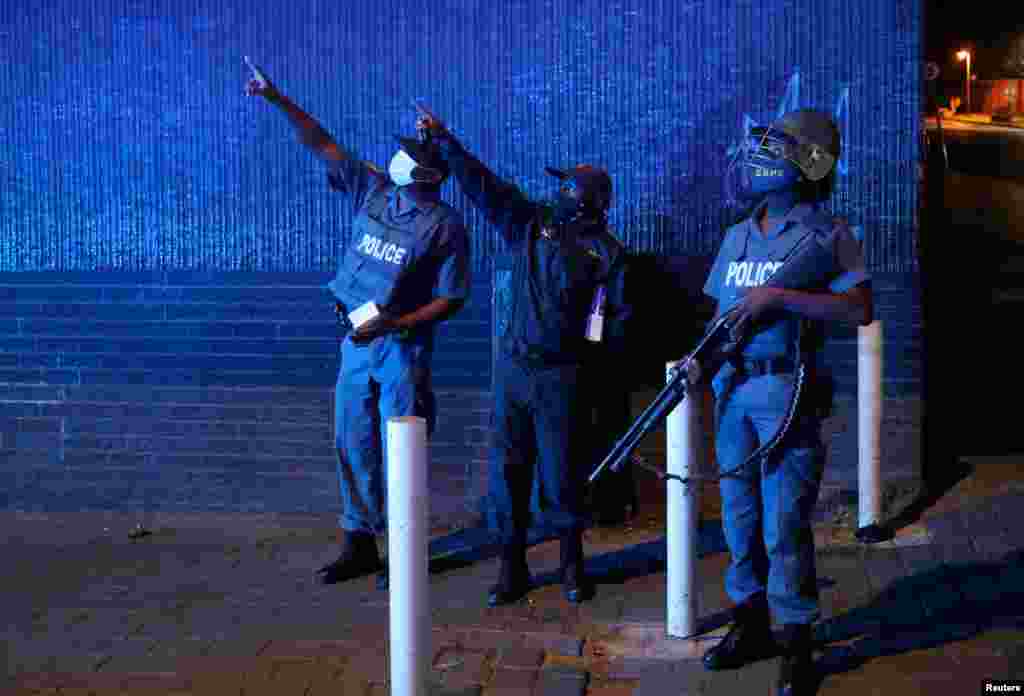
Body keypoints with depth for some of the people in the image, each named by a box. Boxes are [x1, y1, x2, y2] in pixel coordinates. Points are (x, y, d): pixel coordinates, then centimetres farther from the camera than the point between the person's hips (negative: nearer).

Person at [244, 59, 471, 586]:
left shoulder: (445, 226, -10)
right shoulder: (373, 189, 3)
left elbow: (450, 299, -9)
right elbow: (322, 145, 5)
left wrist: (395, 324, -19)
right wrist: (277, 99, -1)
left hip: (403, 346, -6)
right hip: (357, 340, 6)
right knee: (353, 443, 10)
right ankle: (359, 545, 22)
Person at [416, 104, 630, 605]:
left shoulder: (606, 251, -1)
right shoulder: (531, 223, 8)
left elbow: (619, 314, 1)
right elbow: (481, 183, 4)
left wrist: (597, 357, -6)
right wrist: (443, 140, -1)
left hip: (562, 376, -3)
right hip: (513, 368, 3)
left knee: (562, 471, 4)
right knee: (507, 468, 5)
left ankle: (572, 565, 22)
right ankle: (512, 568, 16)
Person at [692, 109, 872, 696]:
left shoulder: (827, 235, -5)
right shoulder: (736, 237, 14)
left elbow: (861, 310, -16)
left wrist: (781, 297, -21)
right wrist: (701, 358, 0)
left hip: (787, 392, -6)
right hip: (732, 390, 6)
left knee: (784, 525, -5)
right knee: (740, 517, 12)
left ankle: (797, 647, 6)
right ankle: (751, 625, 27)